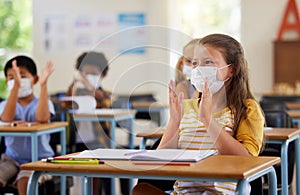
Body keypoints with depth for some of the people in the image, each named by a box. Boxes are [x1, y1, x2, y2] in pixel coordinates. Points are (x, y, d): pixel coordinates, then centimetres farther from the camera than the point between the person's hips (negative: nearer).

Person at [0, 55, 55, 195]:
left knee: (24, 180, -30)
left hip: (40, 158, -3)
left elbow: (42, 118, -25)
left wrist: (43, 85, -28)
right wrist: (16, 85, -30)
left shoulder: (41, 103, 0)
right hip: (13, 158, 3)